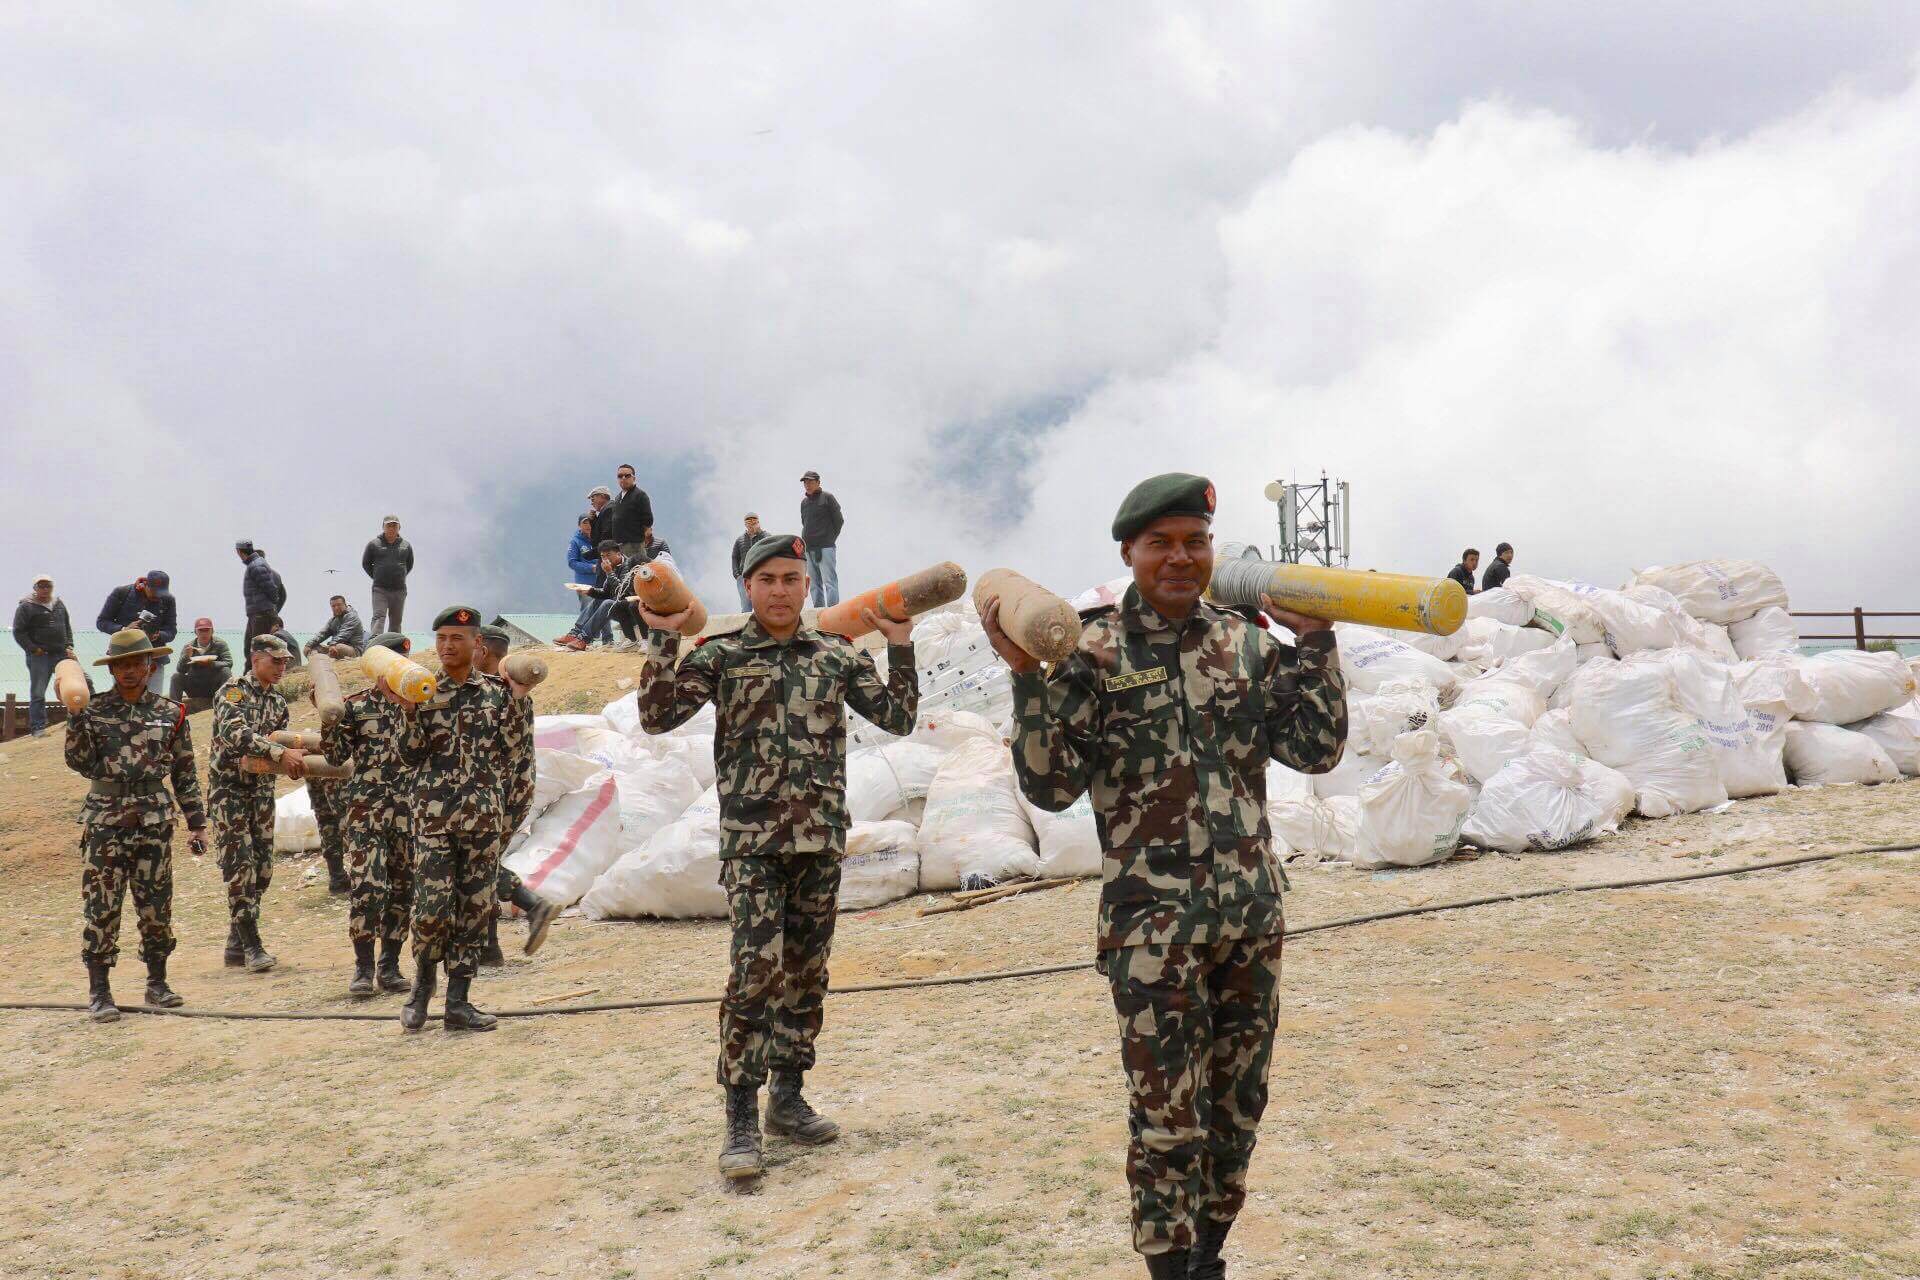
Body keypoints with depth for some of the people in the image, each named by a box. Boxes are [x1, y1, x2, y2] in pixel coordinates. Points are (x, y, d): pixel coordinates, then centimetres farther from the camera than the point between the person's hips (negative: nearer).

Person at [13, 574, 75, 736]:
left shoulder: (59, 604, 14)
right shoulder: (26, 607, -3)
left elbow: (68, 627, 20)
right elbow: (19, 632, -6)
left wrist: (69, 646, 7)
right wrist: (34, 649, -13)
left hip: (61, 653, 5)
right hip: (39, 656, -5)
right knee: (37, 693, -3)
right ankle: (38, 727, 2)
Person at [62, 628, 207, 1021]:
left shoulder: (171, 713, 6)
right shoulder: (93, 711, 3)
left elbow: (185, 773, 9)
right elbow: (81, 764, -5)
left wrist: (196, 823, 7)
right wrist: (76, 719, -16)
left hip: (154, 818, 1)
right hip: (105, 819, -1)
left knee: (157, 904, 6)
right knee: (101, 906, -1)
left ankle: (157, 983, 20)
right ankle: (99, 992, 6)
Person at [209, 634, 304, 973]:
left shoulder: (278, 702, 13)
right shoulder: (233, 690, -10)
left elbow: (280, 742, 12)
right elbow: (233, 733, -27)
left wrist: (296, 760, -12)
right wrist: (280, 753, -35)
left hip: (262, 790, 7)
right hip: (229, 789, -7)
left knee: (262, 868, 6)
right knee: (240, 866, -10)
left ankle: (236, 944, 16)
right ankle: (251, 946, -7)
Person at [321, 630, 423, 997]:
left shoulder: (418, 705, 9)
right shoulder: (355, 705, 4)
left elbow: (417, 753, -5)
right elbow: (336, 754, 0)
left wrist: (409, 713, -16)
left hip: (409, 808, 3)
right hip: (366, 807, -3)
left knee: (403, 887, 5)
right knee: (366, 886, -11)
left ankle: (390, 966, 14)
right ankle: (363, 967, -2)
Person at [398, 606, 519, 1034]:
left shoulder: (495, 695, 8)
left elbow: (506, 759, 9)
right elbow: (412, 757, 4)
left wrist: (502, 812, 2)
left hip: (483, 814, 1)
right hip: (432, 813, -1)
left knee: (474, 907, 2)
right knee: (431, 906, -7)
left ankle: (458, 1001, 8)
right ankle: (422, 983, 18)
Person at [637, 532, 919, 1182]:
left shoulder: (837, 656, 10)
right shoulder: (721, 655, 2)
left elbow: (898, 717, 11)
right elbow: (657, 716, -4)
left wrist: (900, 647, 5)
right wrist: (664, 640, -9)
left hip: (821, 837, 4)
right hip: (752, 838, -4)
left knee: (806, 971, 10)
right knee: (757, 969, -14)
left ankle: (787, 1098, 23)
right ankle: (741, 1119, -8)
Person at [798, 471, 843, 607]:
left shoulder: (827, 498, 0)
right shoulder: (804, 502, 16)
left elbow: (839, 520, 0)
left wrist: (830, 539, -1)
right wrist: (806, 539, 11)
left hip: (825, 548, -6)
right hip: (808, 549, 6)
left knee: (829, 582, -11)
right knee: (815, 584, 7)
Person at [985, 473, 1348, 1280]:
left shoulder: (1246, 645, 7)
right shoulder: (1091, 654, -5)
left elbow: (1317, 750, 5)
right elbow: (1050, 786, -10)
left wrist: (1315, 644, -1)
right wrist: (1027, 678, -19)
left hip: (1254, 911, 5)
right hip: (1153, 921, -4)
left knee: (1237, 1106, 14)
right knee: (1168, 1118, 0)